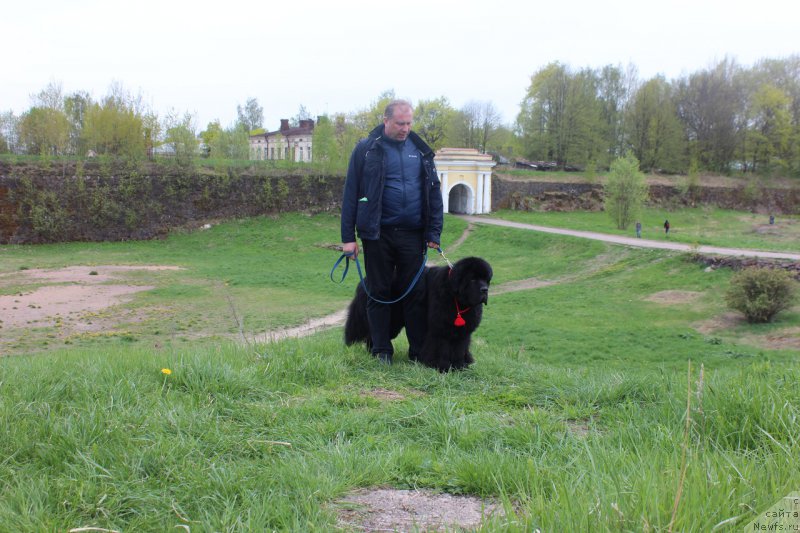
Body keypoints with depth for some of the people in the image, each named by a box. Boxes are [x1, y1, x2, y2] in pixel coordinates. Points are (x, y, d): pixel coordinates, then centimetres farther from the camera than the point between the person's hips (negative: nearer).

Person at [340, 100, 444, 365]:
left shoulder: (421, 150, 8)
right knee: (379, 293, 5)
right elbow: (351, 194, -2)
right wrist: (348, 237, -6)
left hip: (412, 234, 2)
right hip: (378, 234, -2)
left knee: (416, 293, 4)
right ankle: (382, 351, 15)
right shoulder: (367, 149, -2)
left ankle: (420, 351, 11)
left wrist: (434, 233, 2)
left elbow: (434, 193, 11)